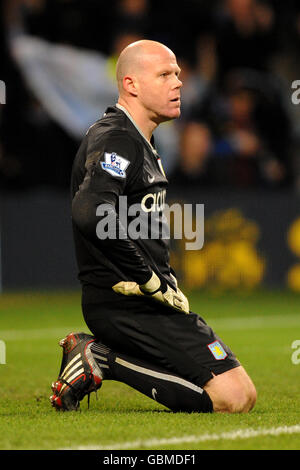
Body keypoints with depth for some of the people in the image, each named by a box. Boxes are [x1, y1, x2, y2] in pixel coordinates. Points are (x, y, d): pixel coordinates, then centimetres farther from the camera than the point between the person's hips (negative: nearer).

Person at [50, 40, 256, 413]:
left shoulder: (141, 143, 21)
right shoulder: (116, 140, -12)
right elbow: (91, 213, -30)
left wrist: (164, 279, 15)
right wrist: (153, 282, -22)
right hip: (127, 305, -10)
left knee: (241, 395, 13)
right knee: (236, 396, -16)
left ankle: (100, 356, 7)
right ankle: (103, 361, -10)